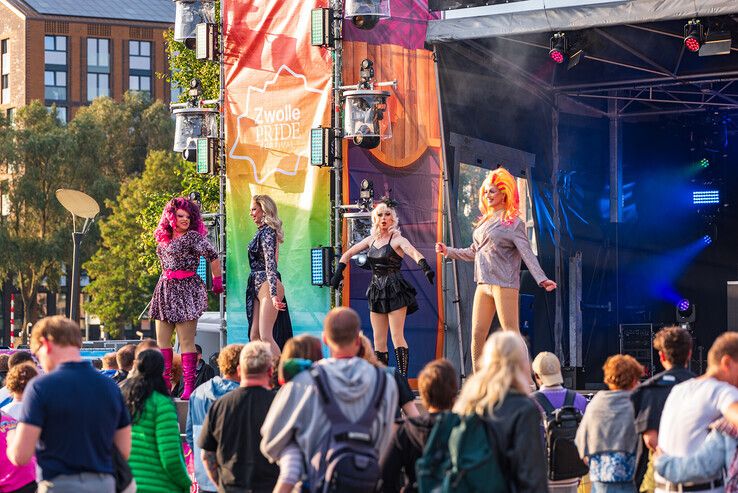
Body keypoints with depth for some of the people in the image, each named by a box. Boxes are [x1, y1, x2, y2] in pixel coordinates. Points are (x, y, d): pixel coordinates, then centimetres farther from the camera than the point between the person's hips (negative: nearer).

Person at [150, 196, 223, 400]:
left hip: (187, 290, -7)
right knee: (162, 341, 5)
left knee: (186, 342, -9)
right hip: (165, 290, 7)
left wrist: (217, 282, -4)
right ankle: (164, 383, 10)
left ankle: (189, 386, -8)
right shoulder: (163, 239, 14)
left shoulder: (193, 237, -7)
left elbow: (213, 257, -9)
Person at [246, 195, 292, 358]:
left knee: (266, 336, -14)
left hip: (267, 286, -10)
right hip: (258, 287, 10)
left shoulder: (267, 232, -12)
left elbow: (270, 263, -21)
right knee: (254, 336, 7)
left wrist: (273, 294, -29)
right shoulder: (262, 231, 17)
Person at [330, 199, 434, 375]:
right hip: (376, 292, 6)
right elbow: (348, 254, 20)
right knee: (378, 340, 5)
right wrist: (338, 273, 8)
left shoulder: (397, 240, -6)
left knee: (397, 337, -11)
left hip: (394, 291, -6)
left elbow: (414, 252, -24)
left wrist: (425, 267, -43)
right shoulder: (371, 239, 12)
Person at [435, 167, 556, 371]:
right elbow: (473, 253, 28)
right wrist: (448, 251, 26)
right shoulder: (484, 222, 18)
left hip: (504, 284, -8)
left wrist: (541, 278, -23)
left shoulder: (513, 223, -4)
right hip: (483, 284, 8)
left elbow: (527, 253, -12)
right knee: (477, 335, 5)